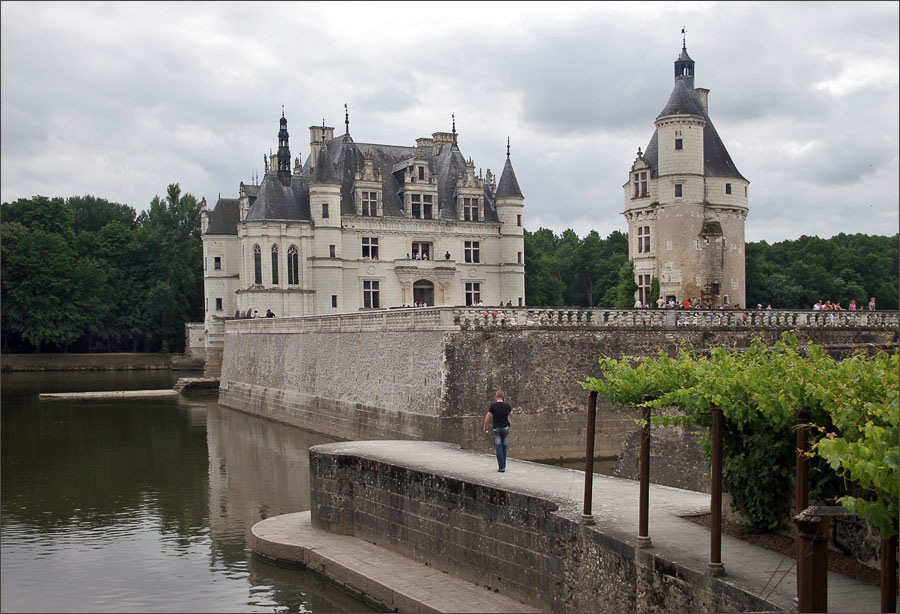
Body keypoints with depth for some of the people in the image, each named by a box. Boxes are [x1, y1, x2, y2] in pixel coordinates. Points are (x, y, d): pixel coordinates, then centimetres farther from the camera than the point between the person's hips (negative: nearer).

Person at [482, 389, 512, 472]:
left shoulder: (493, 405, -11)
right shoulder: (507, 405, -2)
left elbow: (488, 417, -7)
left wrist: (485, 426, 8)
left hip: (497, 429, -3)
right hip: (505, 428, 3)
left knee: (499, 448, -1)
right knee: (504, 447, 15)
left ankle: (501, 467, -5)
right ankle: (503, 465, 17)